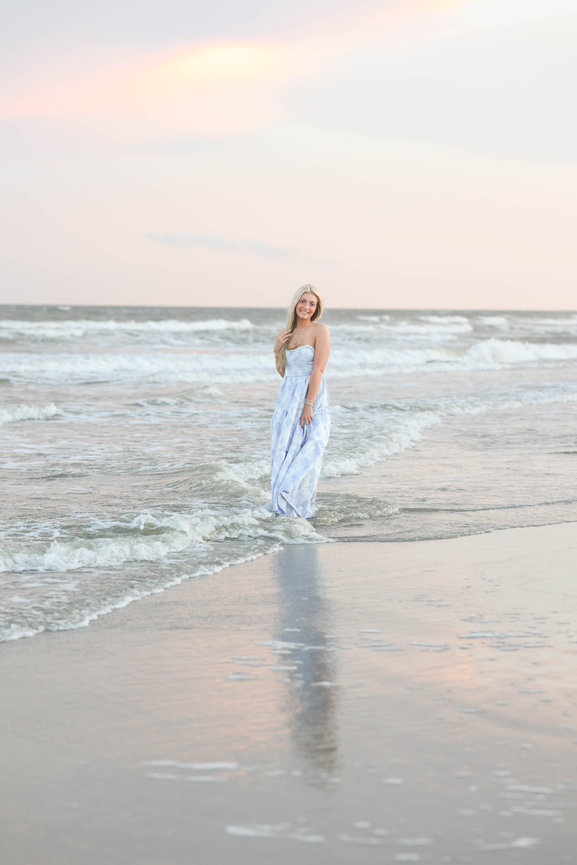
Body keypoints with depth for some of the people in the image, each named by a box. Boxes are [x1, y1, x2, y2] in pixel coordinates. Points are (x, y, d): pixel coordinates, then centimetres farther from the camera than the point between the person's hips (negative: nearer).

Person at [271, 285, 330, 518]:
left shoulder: (320, 330, -8)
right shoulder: (287, 333, 11)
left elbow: (318, 369, -15)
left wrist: (308, 405, -20)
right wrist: (277, 350, 0)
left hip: (311, 396, -6)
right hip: (287, 399, 6)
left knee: (304, 455, -8)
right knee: (282, 454, 6)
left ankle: (301, 509, 2)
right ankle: (282, 507, 16)